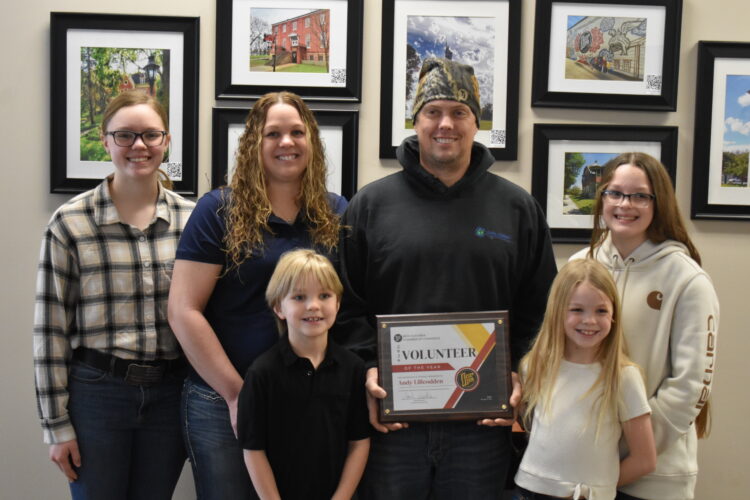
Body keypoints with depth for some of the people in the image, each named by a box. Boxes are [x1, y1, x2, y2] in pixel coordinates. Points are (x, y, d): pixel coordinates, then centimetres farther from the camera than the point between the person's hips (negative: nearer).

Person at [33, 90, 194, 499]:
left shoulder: (191, 219, 1)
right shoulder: (70, 223, -7)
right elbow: (50, 329, -5)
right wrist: (57, 424, -5)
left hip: (169, 395, 3)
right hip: (96, 392, -2)